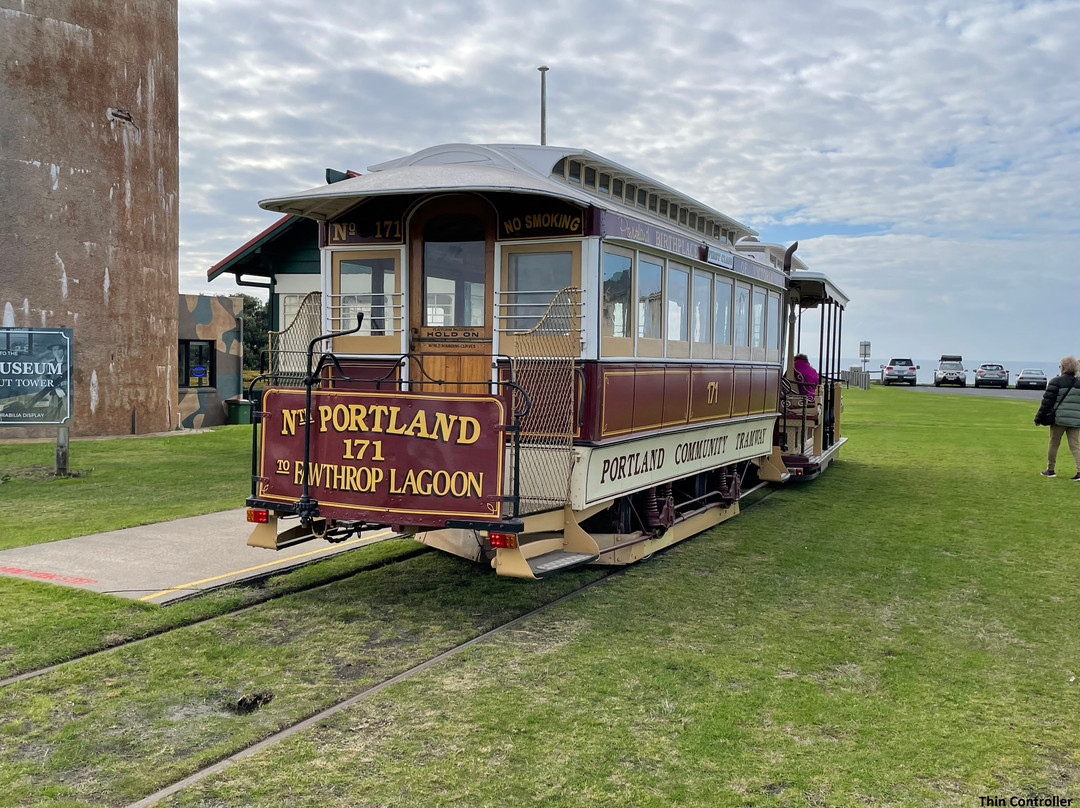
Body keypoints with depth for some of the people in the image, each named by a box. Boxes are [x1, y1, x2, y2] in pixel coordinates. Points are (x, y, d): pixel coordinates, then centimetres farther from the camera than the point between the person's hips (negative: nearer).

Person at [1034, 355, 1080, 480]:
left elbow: (1047, 401, -7)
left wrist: (1039, 417, -1)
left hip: (1059, 418, -4)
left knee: (1053, 444, 9)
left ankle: (1050, 470, 17)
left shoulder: (1056, 382, -6)